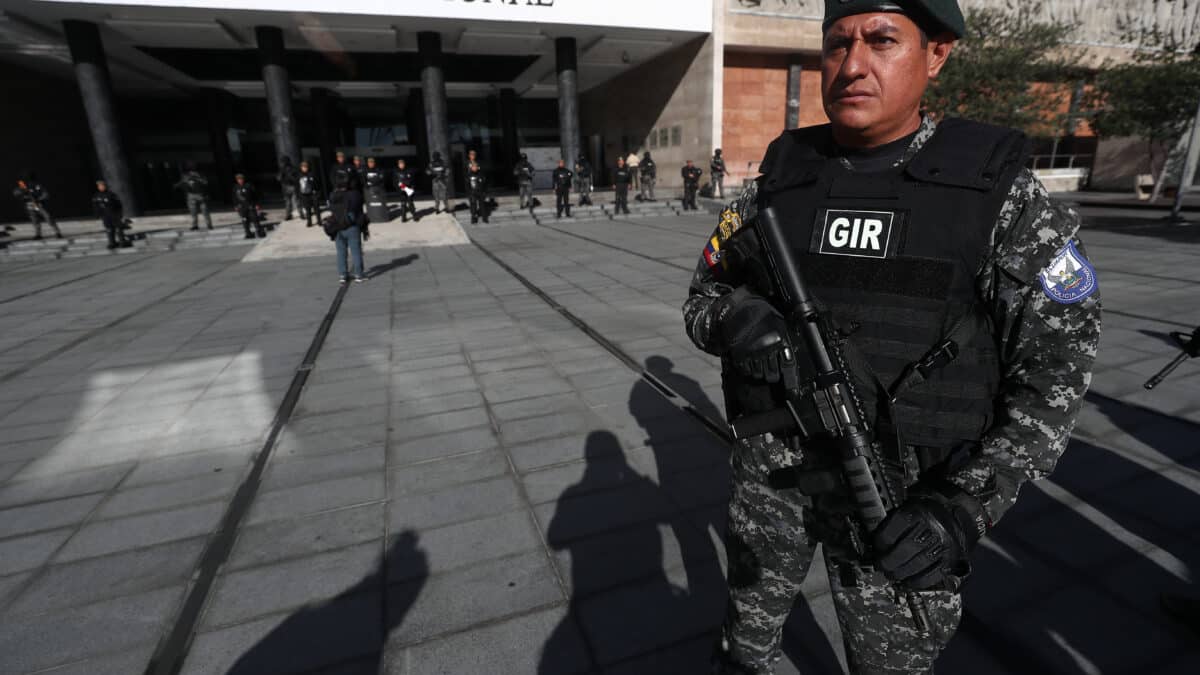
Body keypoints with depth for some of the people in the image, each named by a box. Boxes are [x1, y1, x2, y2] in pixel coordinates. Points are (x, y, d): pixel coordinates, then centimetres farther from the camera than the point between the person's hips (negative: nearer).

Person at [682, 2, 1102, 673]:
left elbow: (1054, 370, -8)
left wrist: (966, 505, -20)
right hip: (770, 467, 3)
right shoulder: (777, 183, -2)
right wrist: (735, 319, -22)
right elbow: (705, 296, 3)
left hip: (900, 495, -1)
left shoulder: (1002, 192, -9)